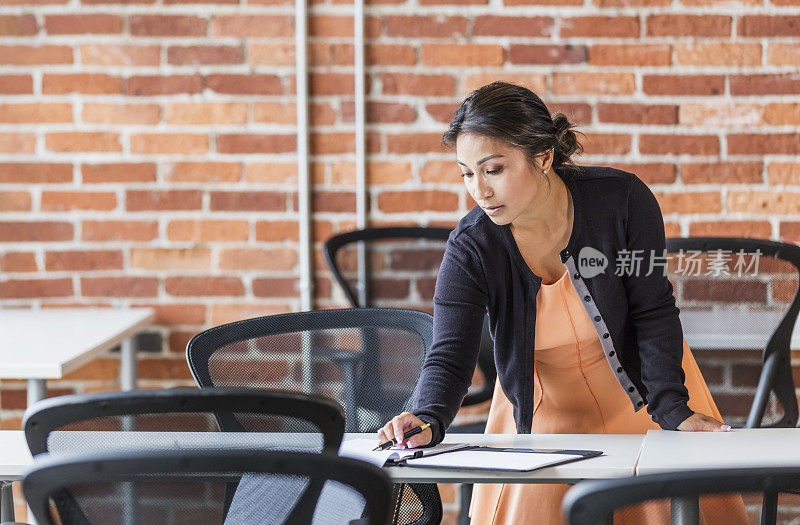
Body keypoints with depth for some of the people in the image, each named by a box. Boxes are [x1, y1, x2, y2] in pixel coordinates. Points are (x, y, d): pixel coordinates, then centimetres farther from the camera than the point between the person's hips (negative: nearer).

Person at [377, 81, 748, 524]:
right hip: (546, 412, 0)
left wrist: (674, 412, -21)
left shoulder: (622, 200, -22)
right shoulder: (470, 248, -20)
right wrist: (427, 420, -46)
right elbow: (450, 355, -25)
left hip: (641, 395, 0)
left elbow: (654, 313, -14)